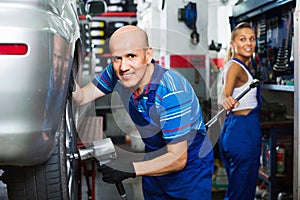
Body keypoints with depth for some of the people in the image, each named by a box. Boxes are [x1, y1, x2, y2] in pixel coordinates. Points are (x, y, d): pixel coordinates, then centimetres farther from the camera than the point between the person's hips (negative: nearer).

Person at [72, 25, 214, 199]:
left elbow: (178, 159, -30)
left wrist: (131, 169, -38)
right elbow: (81, 97, -7)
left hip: (190, 167, -6)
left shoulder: (171, 92, -33)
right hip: (155, 165, 6)